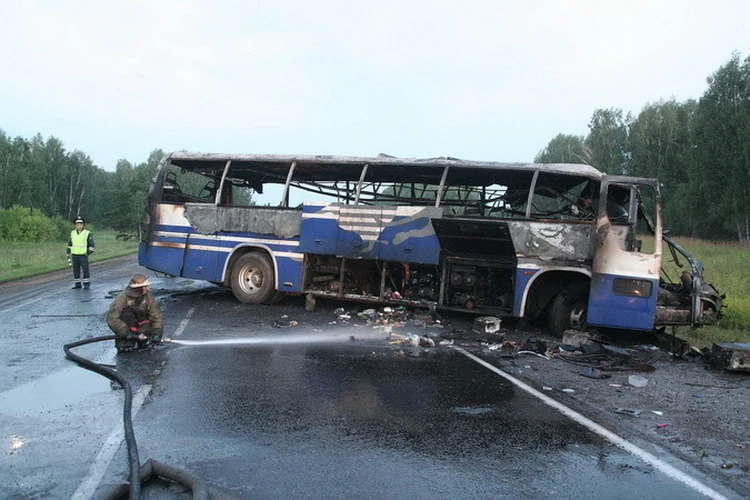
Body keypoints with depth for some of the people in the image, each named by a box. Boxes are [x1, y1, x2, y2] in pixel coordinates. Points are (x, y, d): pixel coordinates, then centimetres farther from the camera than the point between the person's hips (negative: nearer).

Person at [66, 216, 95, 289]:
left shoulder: (87, 233, -7)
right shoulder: (72, 233, 6)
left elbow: (91, 245, -6)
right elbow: (70, 244, 13)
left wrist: (88, 253, -13)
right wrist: (68, 254, 9)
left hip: (83, 256, -4)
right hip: (74, 255, 4)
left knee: (85, 270, -5)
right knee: (76, 271, 6)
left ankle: (86, 285, 2)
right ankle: (77, 284, 15)